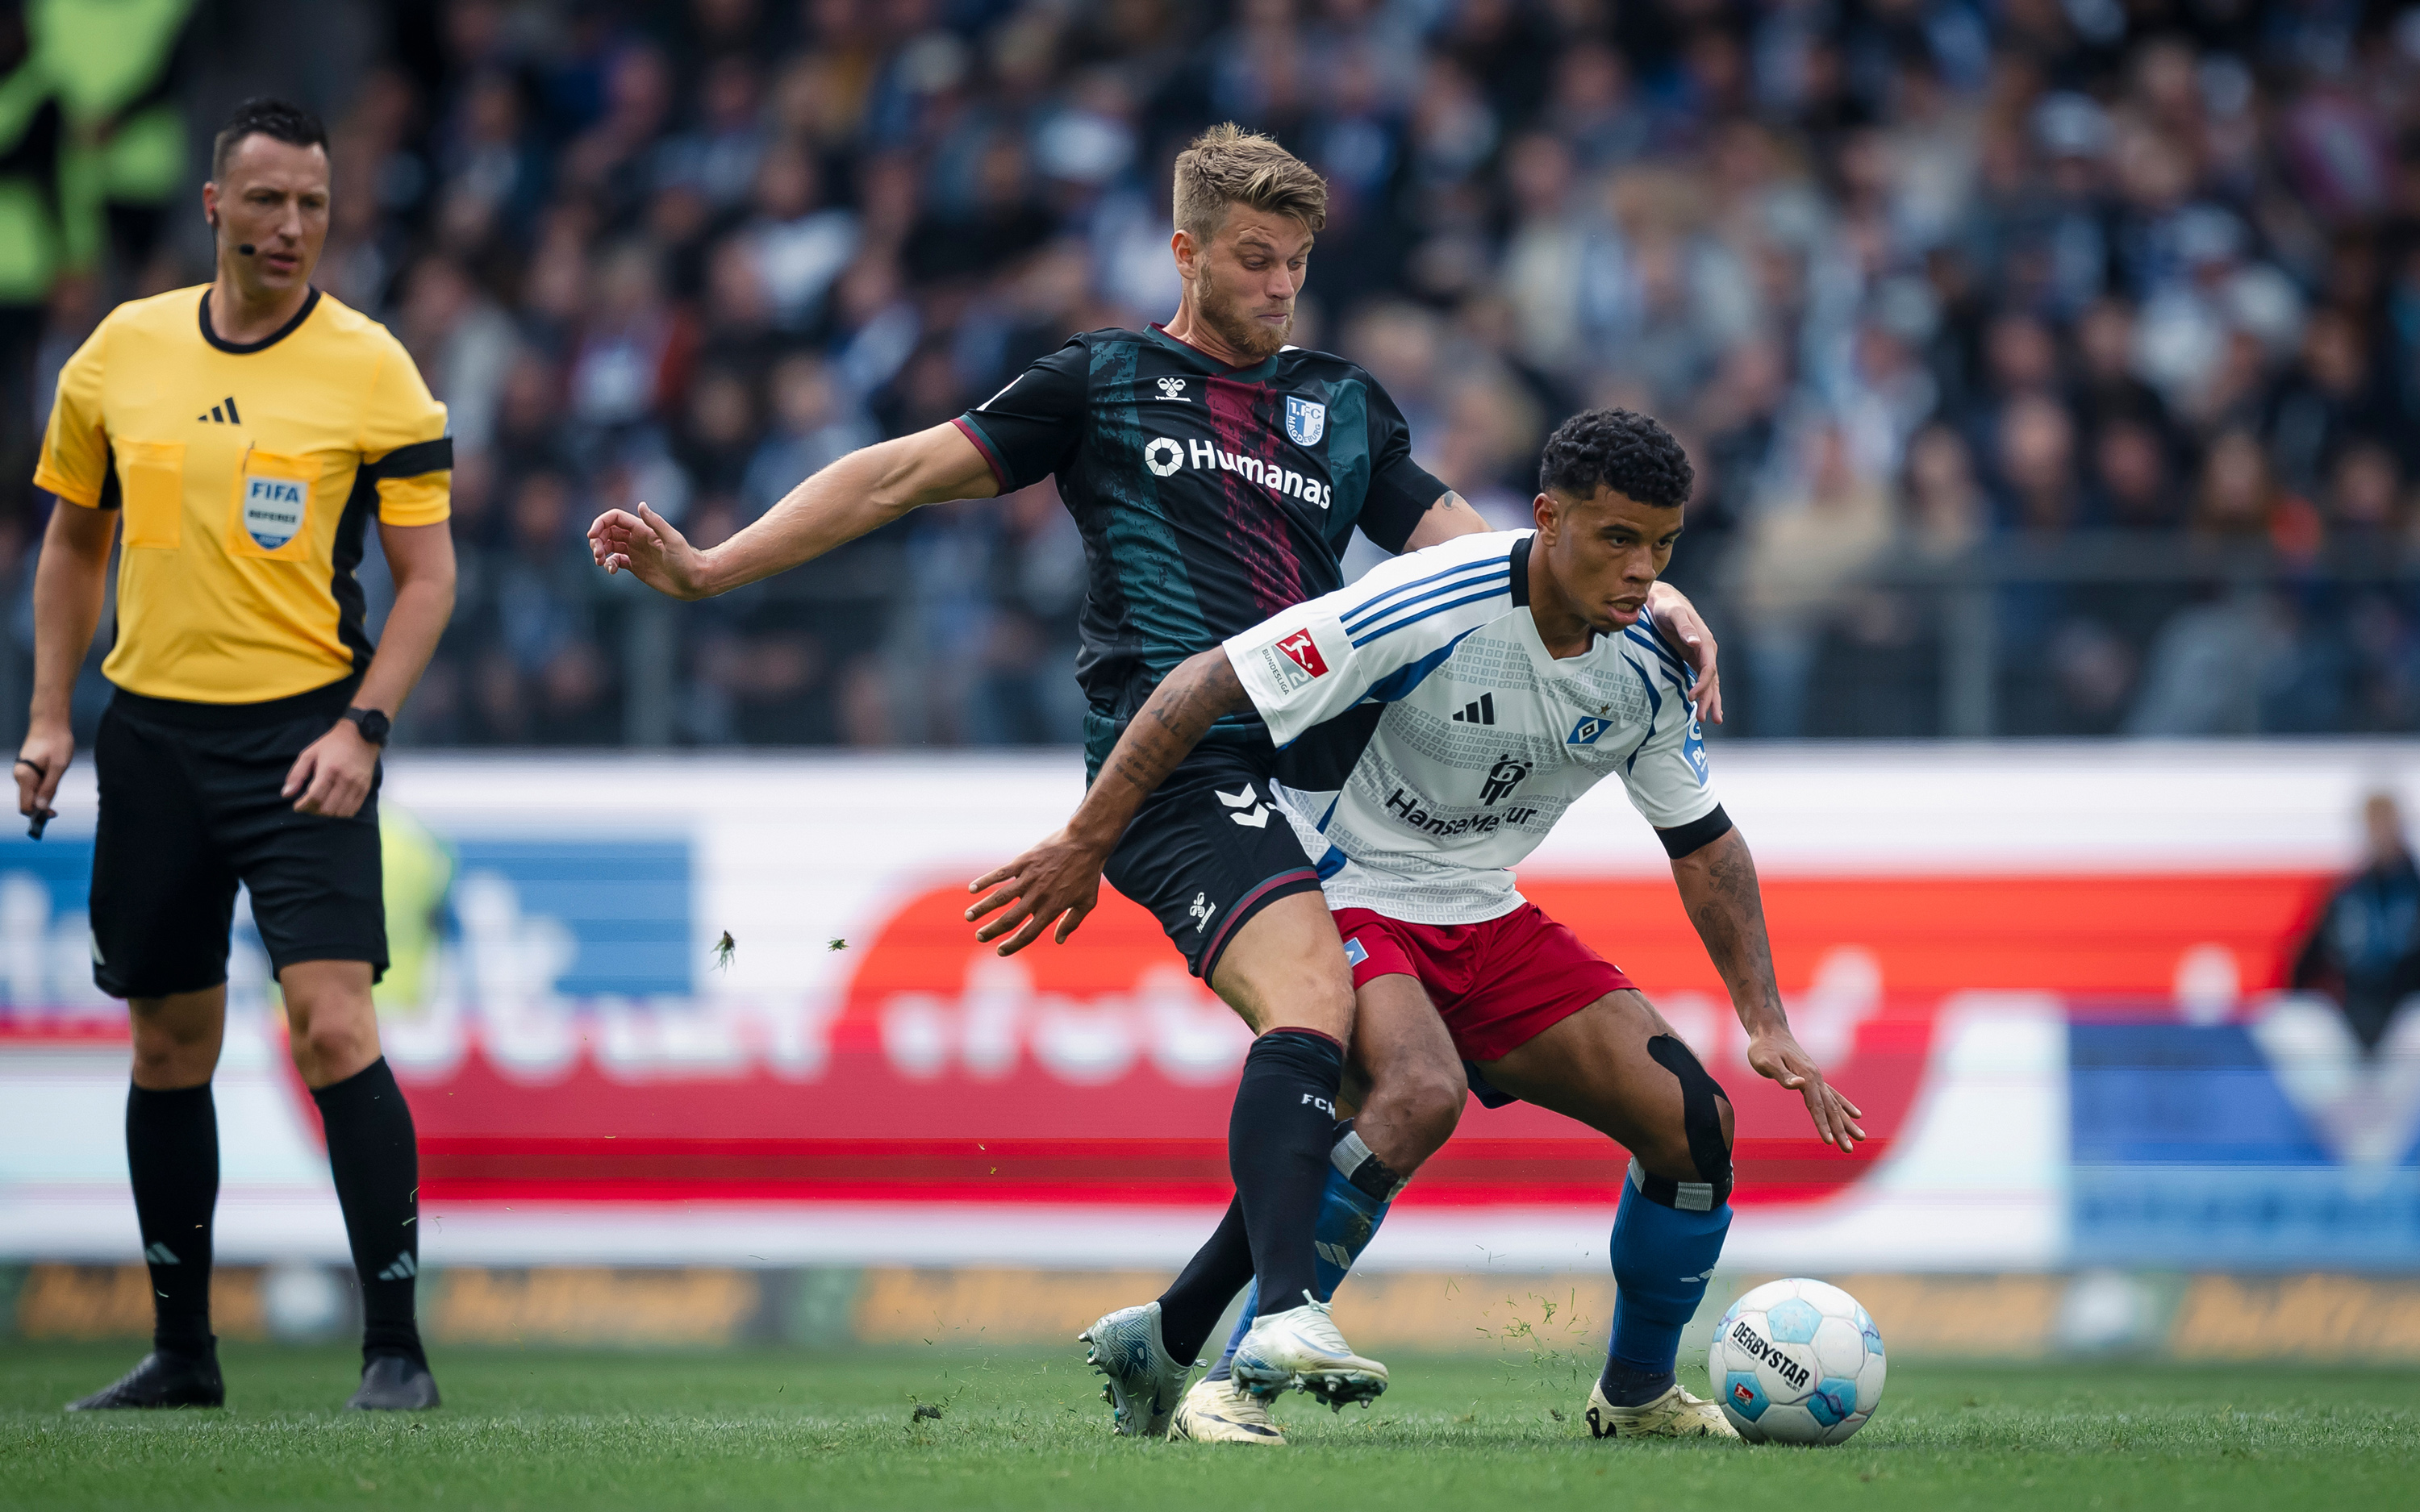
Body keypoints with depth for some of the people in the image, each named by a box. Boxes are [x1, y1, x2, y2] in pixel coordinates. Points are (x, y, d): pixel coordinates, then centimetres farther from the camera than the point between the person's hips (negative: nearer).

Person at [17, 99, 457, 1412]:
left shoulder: (372, 371, -5)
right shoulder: (121, 352, 5)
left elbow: (427, 573, -3)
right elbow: (73, 538, 17)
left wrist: (362, 728, -14)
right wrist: (49, 714, 9)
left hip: (302, 735, -4)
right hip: (151, 732, 4)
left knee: (332, 1025, -15)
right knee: (169, 1047, 10)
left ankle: (394, 1347, -11)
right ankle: (181, 1349, 22)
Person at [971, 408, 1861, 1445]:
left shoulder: (1645, 677, -4)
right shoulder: (1424, 610, -25)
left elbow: (1705, 848, 10)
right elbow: (1206, 686, -21)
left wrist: (1767, 1026, 2)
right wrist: (1085, 843, -19)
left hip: (1483, 921, 7)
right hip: (1342, 899, -7)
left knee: (1693, 1122, -6)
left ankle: (1637, 1394, 18)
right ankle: (1236, 1384, -25)